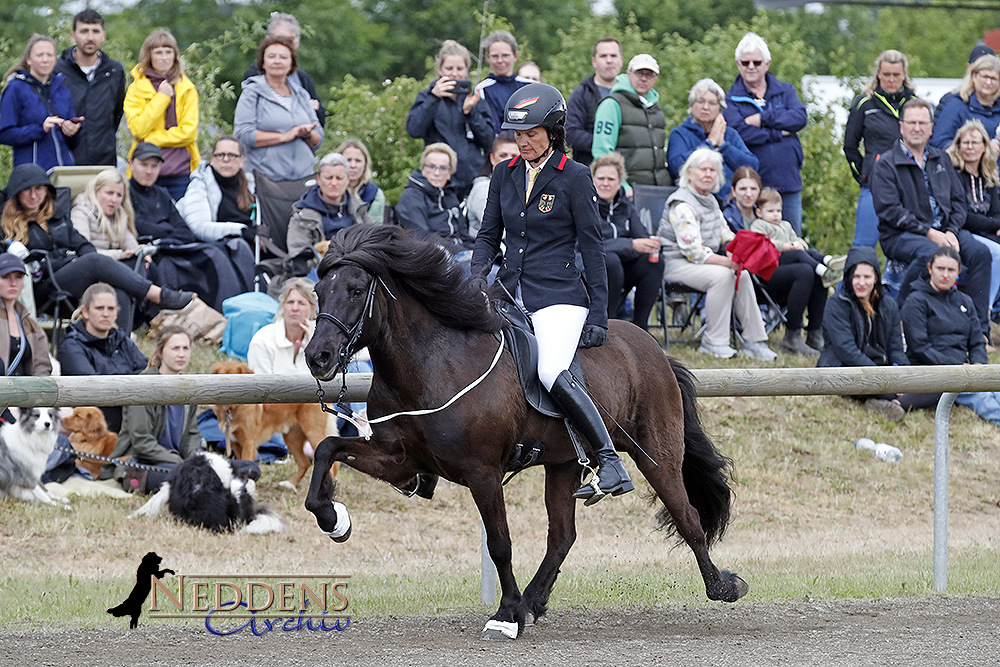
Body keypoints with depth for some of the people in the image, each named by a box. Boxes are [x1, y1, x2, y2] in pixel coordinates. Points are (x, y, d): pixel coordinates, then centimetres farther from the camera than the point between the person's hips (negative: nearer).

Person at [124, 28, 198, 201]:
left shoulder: (187, 88, 8)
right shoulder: (136, 89, 6)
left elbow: (189, 131, 0)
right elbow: (137, 129, -8)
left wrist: (152, 140, -7)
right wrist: (161, 97, -8)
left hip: (180, 171, 1)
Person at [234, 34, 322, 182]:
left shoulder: (301, 95, 19)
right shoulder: (252, 93, 4)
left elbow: (318, 141, 20)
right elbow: (243, 135, -9)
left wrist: (308, 135, -5)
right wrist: (285, 136, -9)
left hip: (304, 175, 4)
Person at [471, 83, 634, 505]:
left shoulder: (574, 178, -4)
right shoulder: (504, 176, 11)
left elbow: (592, 248, -4)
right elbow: (489, 235, 16)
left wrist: (599, 314, -8)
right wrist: (477, 276, -5)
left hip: (557, 295, -7)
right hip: (510, 293, 7)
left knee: (552, 373, -29)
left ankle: (611, 465, -27)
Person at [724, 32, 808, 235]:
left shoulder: (785, 91, 14)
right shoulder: (731, 99, 4)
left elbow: (800, 118, -6)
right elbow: (740, 132, -13)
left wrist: (762, 119, -12)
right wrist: (779, 133, -10)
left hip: (788, 182, 3)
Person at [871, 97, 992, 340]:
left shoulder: (941, 160, 18)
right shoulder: (886, 164, -1)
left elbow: (958, 202, 15)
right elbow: (889, 210, -11)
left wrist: (951, 232, -6)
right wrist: (929, 233, -18)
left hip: (943, 231, 5)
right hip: (900, 235, -5)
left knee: (979, 252, -21)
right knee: (929, 252, -38)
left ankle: (979, 328, -18)